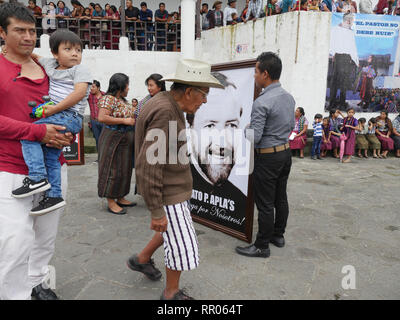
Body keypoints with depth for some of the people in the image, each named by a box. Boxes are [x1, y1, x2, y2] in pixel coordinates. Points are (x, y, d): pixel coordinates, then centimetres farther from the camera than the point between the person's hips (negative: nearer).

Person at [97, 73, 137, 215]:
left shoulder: (123, 100, 15)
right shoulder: (108, 98, -12)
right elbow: (102, 118, -24)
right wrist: (125, 120, -21)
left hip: (125, 139, 9)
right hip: (113, 139, -9)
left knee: (124, 169, 13)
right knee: (113, 170, -4)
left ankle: (120, 198, 24)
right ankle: (111, 202, 4)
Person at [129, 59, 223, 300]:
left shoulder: (168, 106, 5)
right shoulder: (164, 113, -27)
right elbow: (148, 166, -29)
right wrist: (157, 211, -24)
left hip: (175, 187, 10)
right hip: (167, 194, -10)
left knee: (175, 229, 27)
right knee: (182, 245, 6)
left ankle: (142, 260, 45)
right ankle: (172, 293, 30)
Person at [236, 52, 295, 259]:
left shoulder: (262, 102, -22)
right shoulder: (289, 97, 5)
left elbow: (254, 138, -22)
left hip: (267, 157, -9)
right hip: (285, 152, 9)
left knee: (265, 203, 1)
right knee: (281, 197, 18)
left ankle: (262, 247, 13)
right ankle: (278, 235, 34)